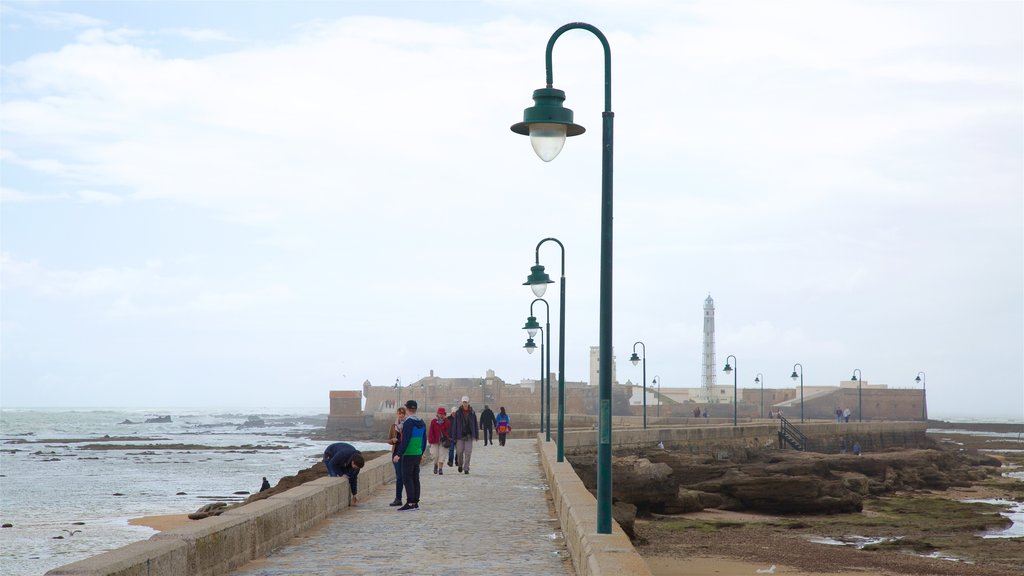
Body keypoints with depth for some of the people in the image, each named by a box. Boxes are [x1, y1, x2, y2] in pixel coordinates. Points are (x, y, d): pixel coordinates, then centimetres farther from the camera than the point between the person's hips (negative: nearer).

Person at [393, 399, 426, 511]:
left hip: (408, 455, -8)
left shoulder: (408, 422, -14)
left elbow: (405, 440, -19)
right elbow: (424, 440, 16)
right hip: (418, 455, 8)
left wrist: (399, 454, -18)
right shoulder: (421, 423, 11)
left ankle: (410, 503, -10)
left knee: (407, 478, -6)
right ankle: (416, 502, 14)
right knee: (415, 478, 12)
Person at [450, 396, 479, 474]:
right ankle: (460, 464, 27)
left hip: (469, 435, 1)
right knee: (459, 452, 2)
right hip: (460, 435, -1)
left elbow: (475, 425, 9)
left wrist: (476, 435, 7)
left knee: (468, 452, -4)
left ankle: (466, 468, 1)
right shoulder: (458, 413, 0)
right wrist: (454, 437, -3)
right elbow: (454, 425, 0)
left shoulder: (472, 413, 4)